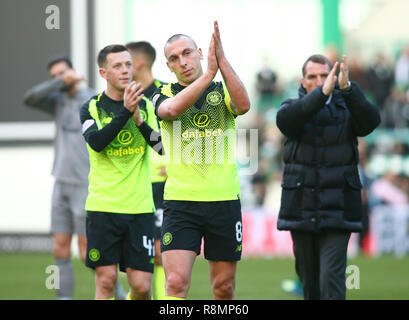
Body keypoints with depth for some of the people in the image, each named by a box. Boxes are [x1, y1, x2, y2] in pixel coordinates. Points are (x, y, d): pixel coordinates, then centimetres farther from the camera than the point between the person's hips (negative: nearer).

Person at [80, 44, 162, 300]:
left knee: (141, 285, -3)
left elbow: (163, 147, 1)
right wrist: (125, 111, -24)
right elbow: (96, 142, -15)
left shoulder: (145, 105, 10)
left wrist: (139, 121, -14)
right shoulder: (92, 108, 3)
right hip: (103, 207, -2)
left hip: (140, 208, 2)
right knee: (106, 280, -6)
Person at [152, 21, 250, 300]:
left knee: (224, 286, 8)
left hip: (225, 201, 2)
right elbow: (172, 109, -21)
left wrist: (222, 61, -24)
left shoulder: (223, 91, 6)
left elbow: (243, 105, -17)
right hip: (181, 201, -1)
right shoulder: (164, 94, 4)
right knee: (176, 282, -14)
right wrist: (209, 72, -26)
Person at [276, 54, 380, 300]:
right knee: (308, 278, 12)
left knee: (332, 276, -14)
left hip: (337, 210, -2)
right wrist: (323, 93, -34)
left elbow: (371, 120, -18)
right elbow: (286, 120, -21)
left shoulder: (347, 108, 4)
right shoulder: (294, 107, 5)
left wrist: (347, 88, -34)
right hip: (301, 210, 2)